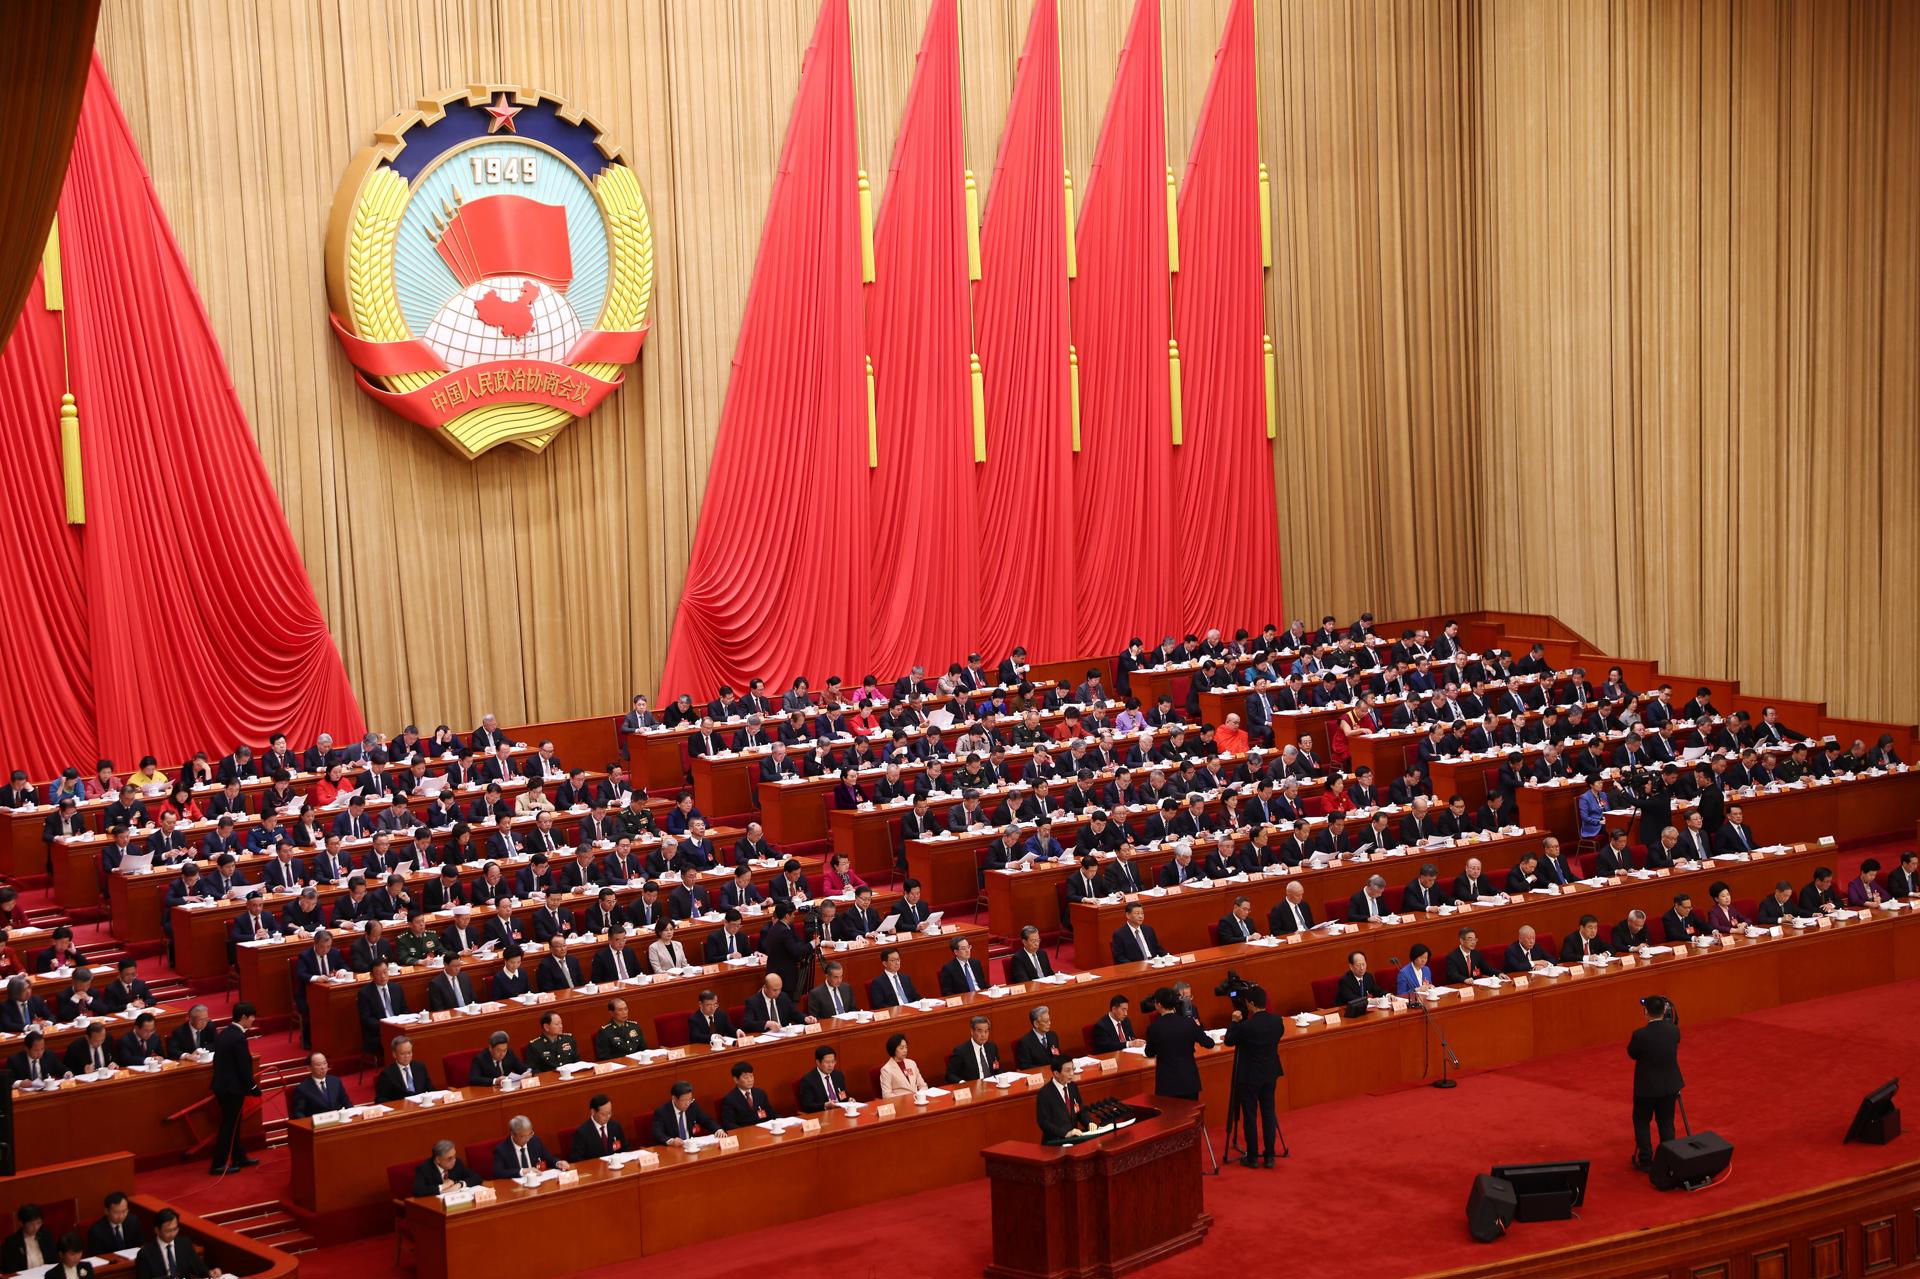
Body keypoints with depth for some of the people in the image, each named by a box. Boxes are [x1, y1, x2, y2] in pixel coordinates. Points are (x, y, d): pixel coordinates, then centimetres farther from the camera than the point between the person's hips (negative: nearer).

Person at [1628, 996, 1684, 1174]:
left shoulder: (1640, 1035, -24)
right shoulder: (1674, 1030, -13)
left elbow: (1631, 1054, -6)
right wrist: (1668, 1017, 4)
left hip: (1647, 1087, -3)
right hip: (1669, 1086, 3)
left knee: (1641, 1123, 15)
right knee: (1666, 1123, 16)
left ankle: (1646, 1161, 14)